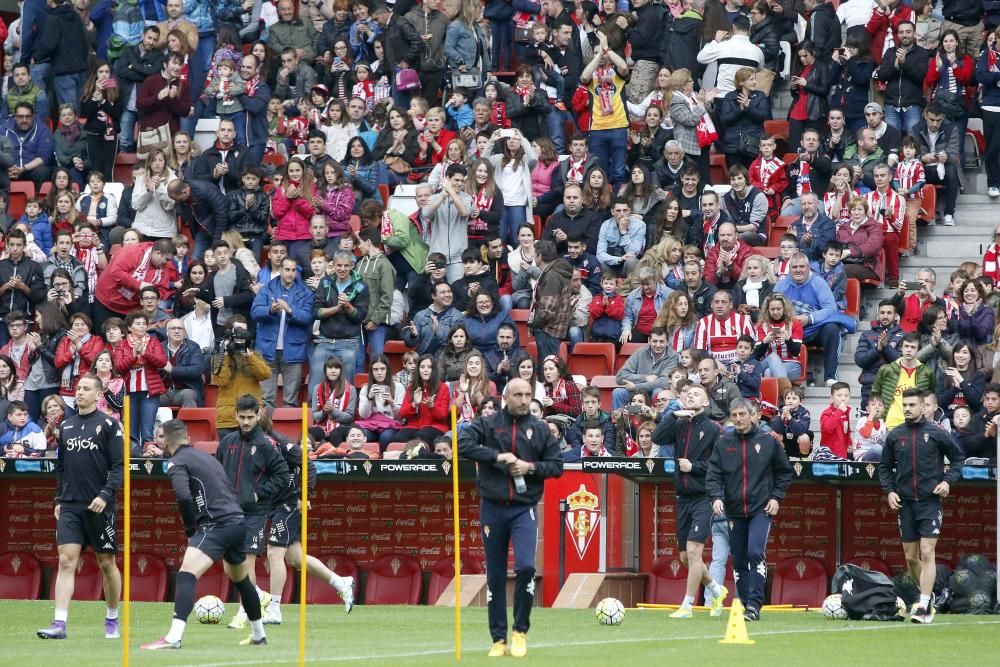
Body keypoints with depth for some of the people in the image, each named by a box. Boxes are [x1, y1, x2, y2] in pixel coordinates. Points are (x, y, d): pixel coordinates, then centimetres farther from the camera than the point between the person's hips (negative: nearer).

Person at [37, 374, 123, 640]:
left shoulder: (108, 425, -3)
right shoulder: (66, 426, 12)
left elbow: (118, 466, -7)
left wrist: (106, 495, -19)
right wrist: (59, 500, 13)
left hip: (99, 507, -4)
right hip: (70, 506, 4)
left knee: (107, 564, 7)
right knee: (66, 561, -8)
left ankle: (112, 620, 22)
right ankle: (59, 624, -14)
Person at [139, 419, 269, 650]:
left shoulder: (177, 463, -1)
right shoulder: (207, 457, 25)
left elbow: (184, 496, -19)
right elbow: (233, 493, 27)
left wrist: (190, 530, -5)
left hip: (216, 525, -9)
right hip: (239, 522, 9)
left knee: (186, 575, -19)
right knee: (241, 579, 29)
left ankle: (174, 637, -35)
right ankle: (259, 636, 44)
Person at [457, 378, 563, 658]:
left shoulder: (540, 429, 6)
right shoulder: (487, 424, 2)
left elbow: (557, 465, 8)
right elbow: (463, 444, -13)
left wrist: (531, 467, -9)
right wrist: (496, 456, -20)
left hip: (524, 508, 0)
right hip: (492, 508, 0)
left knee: (525, 566, -18)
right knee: (495, 576, 5)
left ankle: (520, 631, -2)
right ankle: (499, 639, 14)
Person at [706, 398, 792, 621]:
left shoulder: (768, 442, 2)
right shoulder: (723, 444, 6)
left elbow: (785, 472, 11)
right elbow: (713, 475, 2)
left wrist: (777, 497, 0)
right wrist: (716, 496, -16)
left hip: (761, 510, -3)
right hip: (734, 512, 3)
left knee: (756, 553, -20)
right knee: (739, 562, 7)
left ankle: (754, 605, -20)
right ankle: (746, 605, 17)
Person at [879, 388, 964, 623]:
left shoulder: (936, 434, -2)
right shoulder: (894, 436, 6)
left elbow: (958, 458, 9)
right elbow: (885, 467, 16)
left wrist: (948, 481, -5)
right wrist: (889, 491, 1)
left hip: (930, 501, -4)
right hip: (905, 503, 4)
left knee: (927, 553, -14)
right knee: (911, 557, 8)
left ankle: (923, 605, -16)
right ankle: (928, 594, 29)